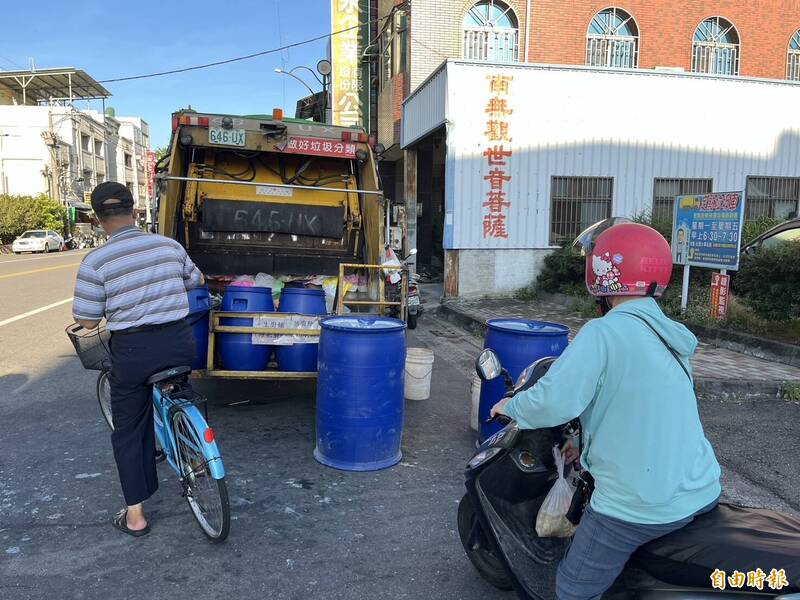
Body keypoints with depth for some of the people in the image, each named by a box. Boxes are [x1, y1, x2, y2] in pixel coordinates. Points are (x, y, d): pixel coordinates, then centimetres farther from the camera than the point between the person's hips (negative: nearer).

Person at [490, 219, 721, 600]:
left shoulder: (603, 332, -19)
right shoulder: (672, 337, 7)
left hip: (639, 508, -7)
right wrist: (590, 441, 24)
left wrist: (510, 406, -7)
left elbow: (553, 401, -27)